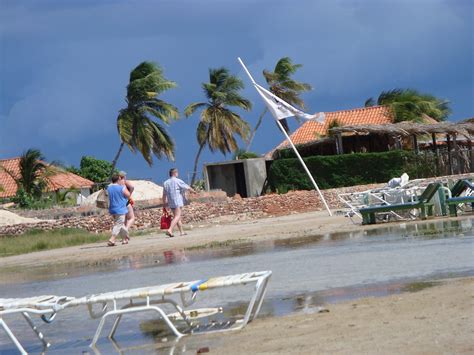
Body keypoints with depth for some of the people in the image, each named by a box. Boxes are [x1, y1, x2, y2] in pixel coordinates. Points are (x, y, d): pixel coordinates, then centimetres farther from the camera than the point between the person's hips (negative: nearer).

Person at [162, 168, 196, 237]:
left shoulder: (166, 183, 11)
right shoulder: (178, 181, -6)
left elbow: (164, 195, 13)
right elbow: (187, 187, 3)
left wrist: (164, 203, 22)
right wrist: (193, 191, 20)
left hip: (171, 203, 7)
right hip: (178, 202, -7)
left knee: (178, 217, 16)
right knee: (177, 217, -12)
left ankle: (181, 232, 19)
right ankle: (170, 230, -28)